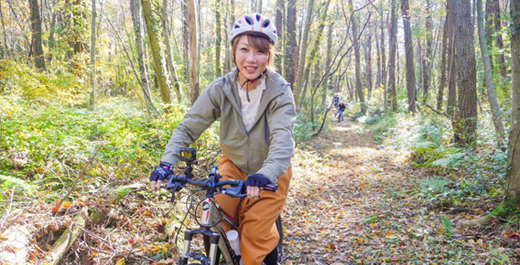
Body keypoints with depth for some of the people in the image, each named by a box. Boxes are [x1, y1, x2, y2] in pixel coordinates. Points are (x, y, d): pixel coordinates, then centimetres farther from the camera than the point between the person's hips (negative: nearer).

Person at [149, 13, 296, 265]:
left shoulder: (280, 91, -22)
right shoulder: (220, 89, -16)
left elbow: (283, 136, -35)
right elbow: (189, 126, -18)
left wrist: (266, 174, -53)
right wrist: (167, 163, -34)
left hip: (269, 174, -2)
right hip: (233, 166, 3)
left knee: (255, 237, -8)